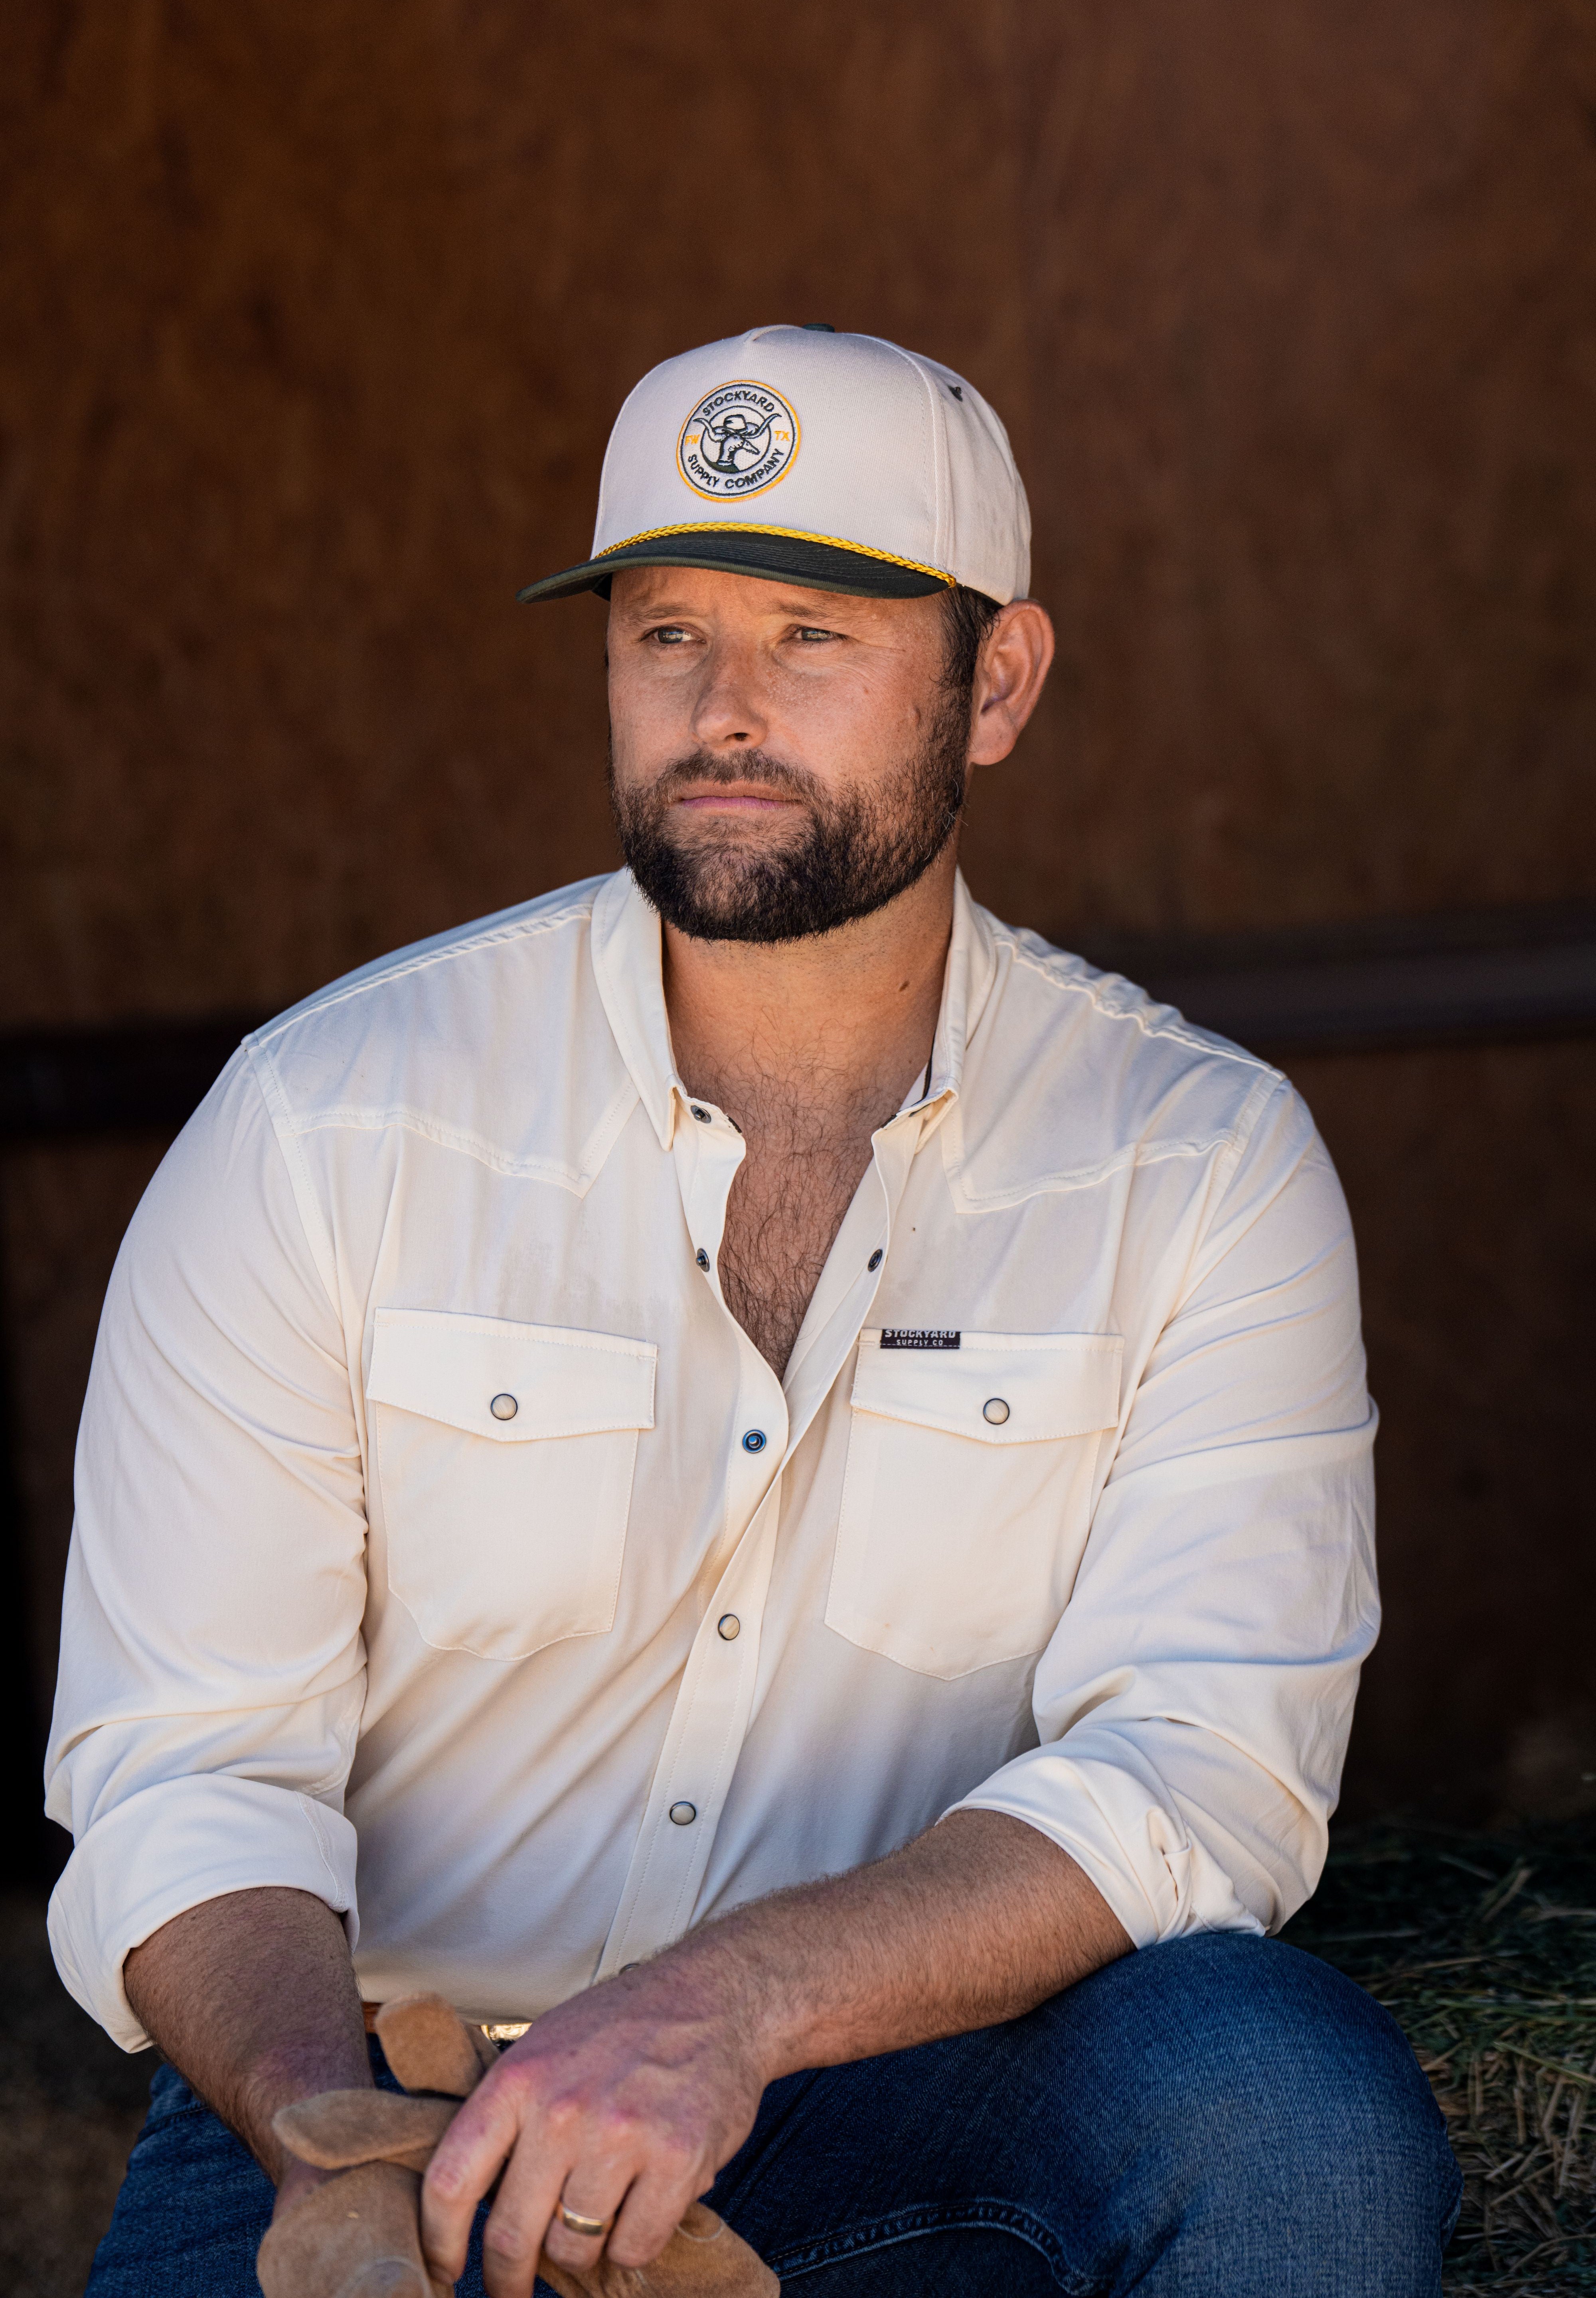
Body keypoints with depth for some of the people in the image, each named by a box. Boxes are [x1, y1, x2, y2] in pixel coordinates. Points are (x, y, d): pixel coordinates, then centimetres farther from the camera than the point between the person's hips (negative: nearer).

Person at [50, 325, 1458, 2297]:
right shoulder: (327, 1118, -4)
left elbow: (1205, 1770, -13)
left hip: (912, 2102, 1)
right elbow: (185, 1766, -6)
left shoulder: (1204, 1166, -3)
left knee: (1293, 2114, -29)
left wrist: (736, 2000, -30)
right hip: (384, 2085, 0)